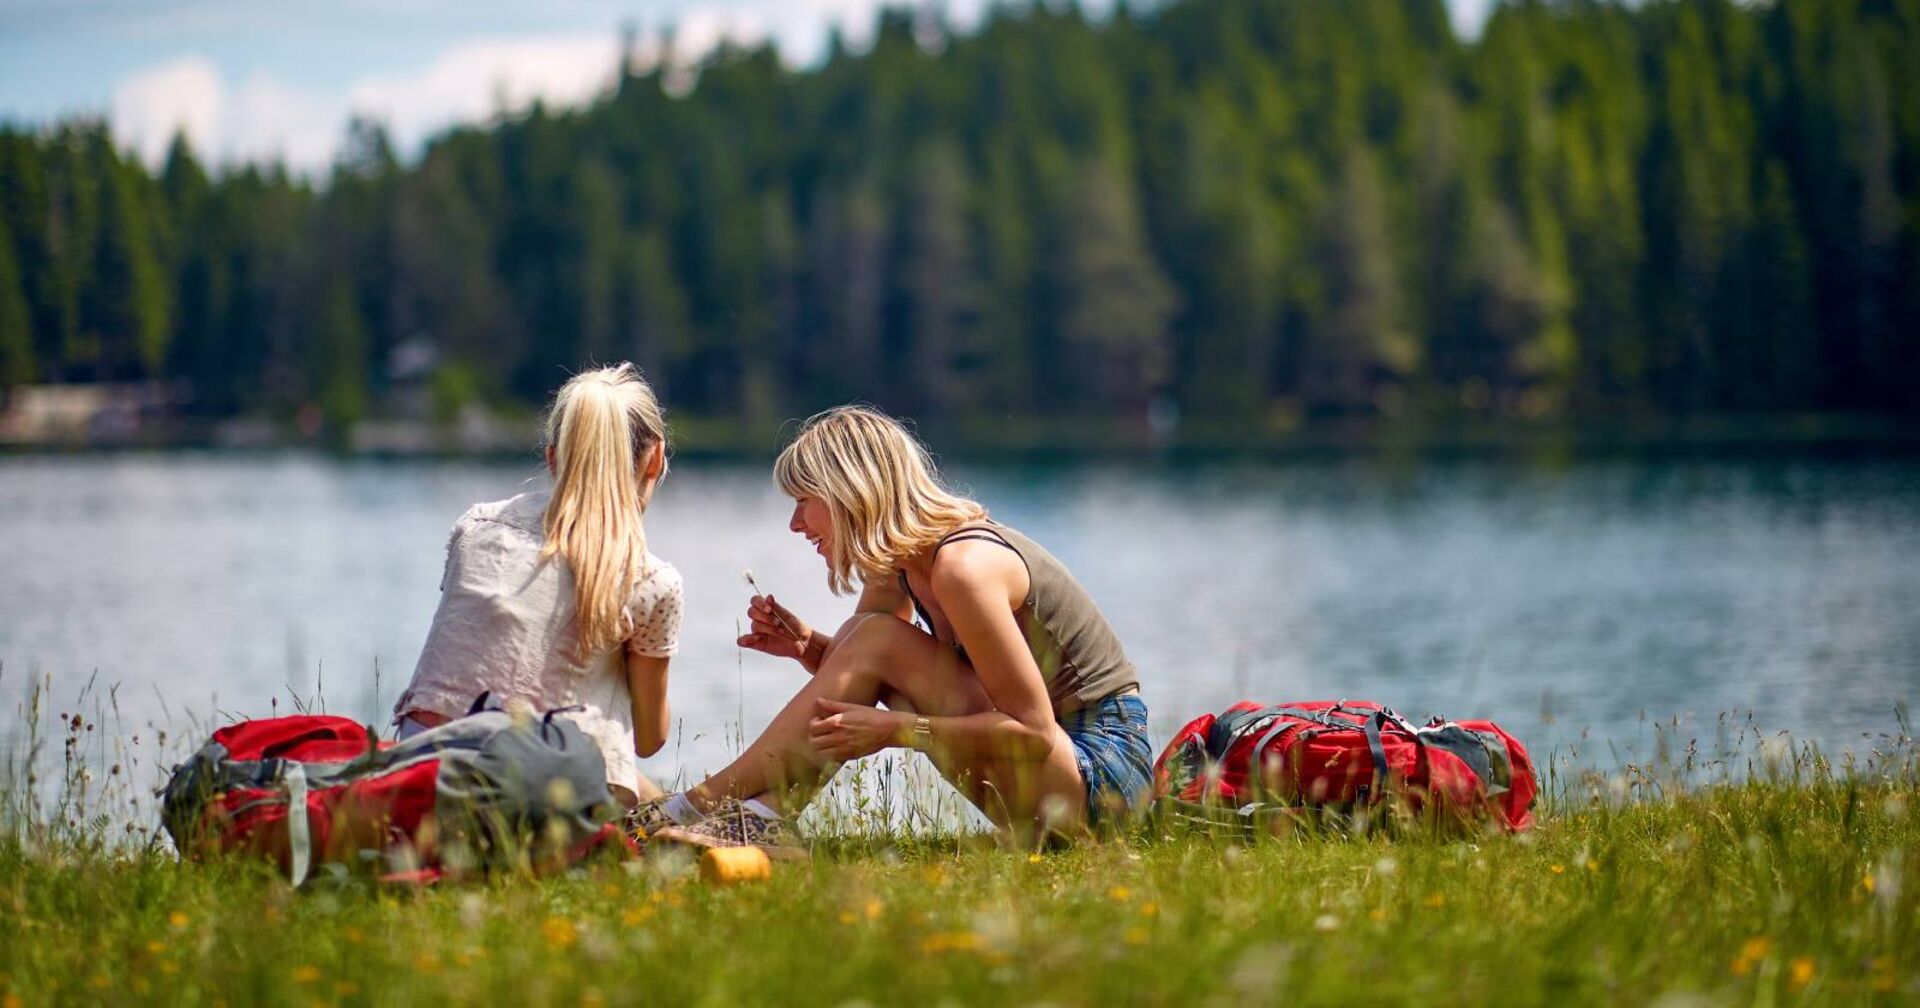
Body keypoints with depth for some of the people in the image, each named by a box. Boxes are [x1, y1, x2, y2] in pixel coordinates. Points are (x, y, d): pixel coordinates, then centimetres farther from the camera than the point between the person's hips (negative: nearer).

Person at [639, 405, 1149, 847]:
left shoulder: (962, 567, -22)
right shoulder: (896, 563, 5)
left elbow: (1034, 730, -23)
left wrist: (892, 730, -24)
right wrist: (807, 647, -7)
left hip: (1102, 768, -9)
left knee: (879, 639, -17)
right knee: (865, 635, -1)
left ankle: (697, 805, -14)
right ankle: (760, 816, -12)